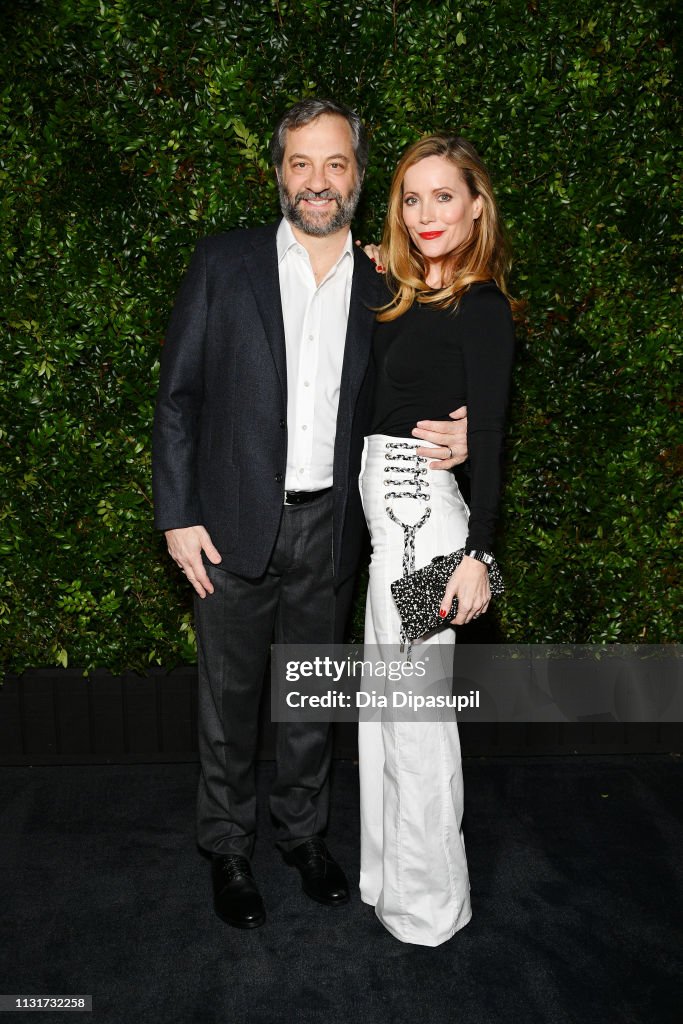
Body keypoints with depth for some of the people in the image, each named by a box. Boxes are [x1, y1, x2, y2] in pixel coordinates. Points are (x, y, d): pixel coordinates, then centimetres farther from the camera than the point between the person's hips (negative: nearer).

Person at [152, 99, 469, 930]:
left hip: (330, 527, 2)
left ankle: (303, 830, 39)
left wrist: (445, 440, -9)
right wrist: (177, 515, -8)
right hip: (233, 524, -2)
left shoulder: (379, 286, 5)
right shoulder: (224, 263, -2)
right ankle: (227, 846, 34)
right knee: (229, 696, 12)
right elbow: (177, 395, -2)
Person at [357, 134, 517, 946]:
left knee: (416, 712, 2)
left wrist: (477, 554, -20)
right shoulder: (406, 296, 15)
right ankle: (391, 875, 37)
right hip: (392, 514, 9)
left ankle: (426, 903, 22)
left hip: (419, 514, -9)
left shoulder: (479, 306, -10)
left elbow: (487, 437, -15)